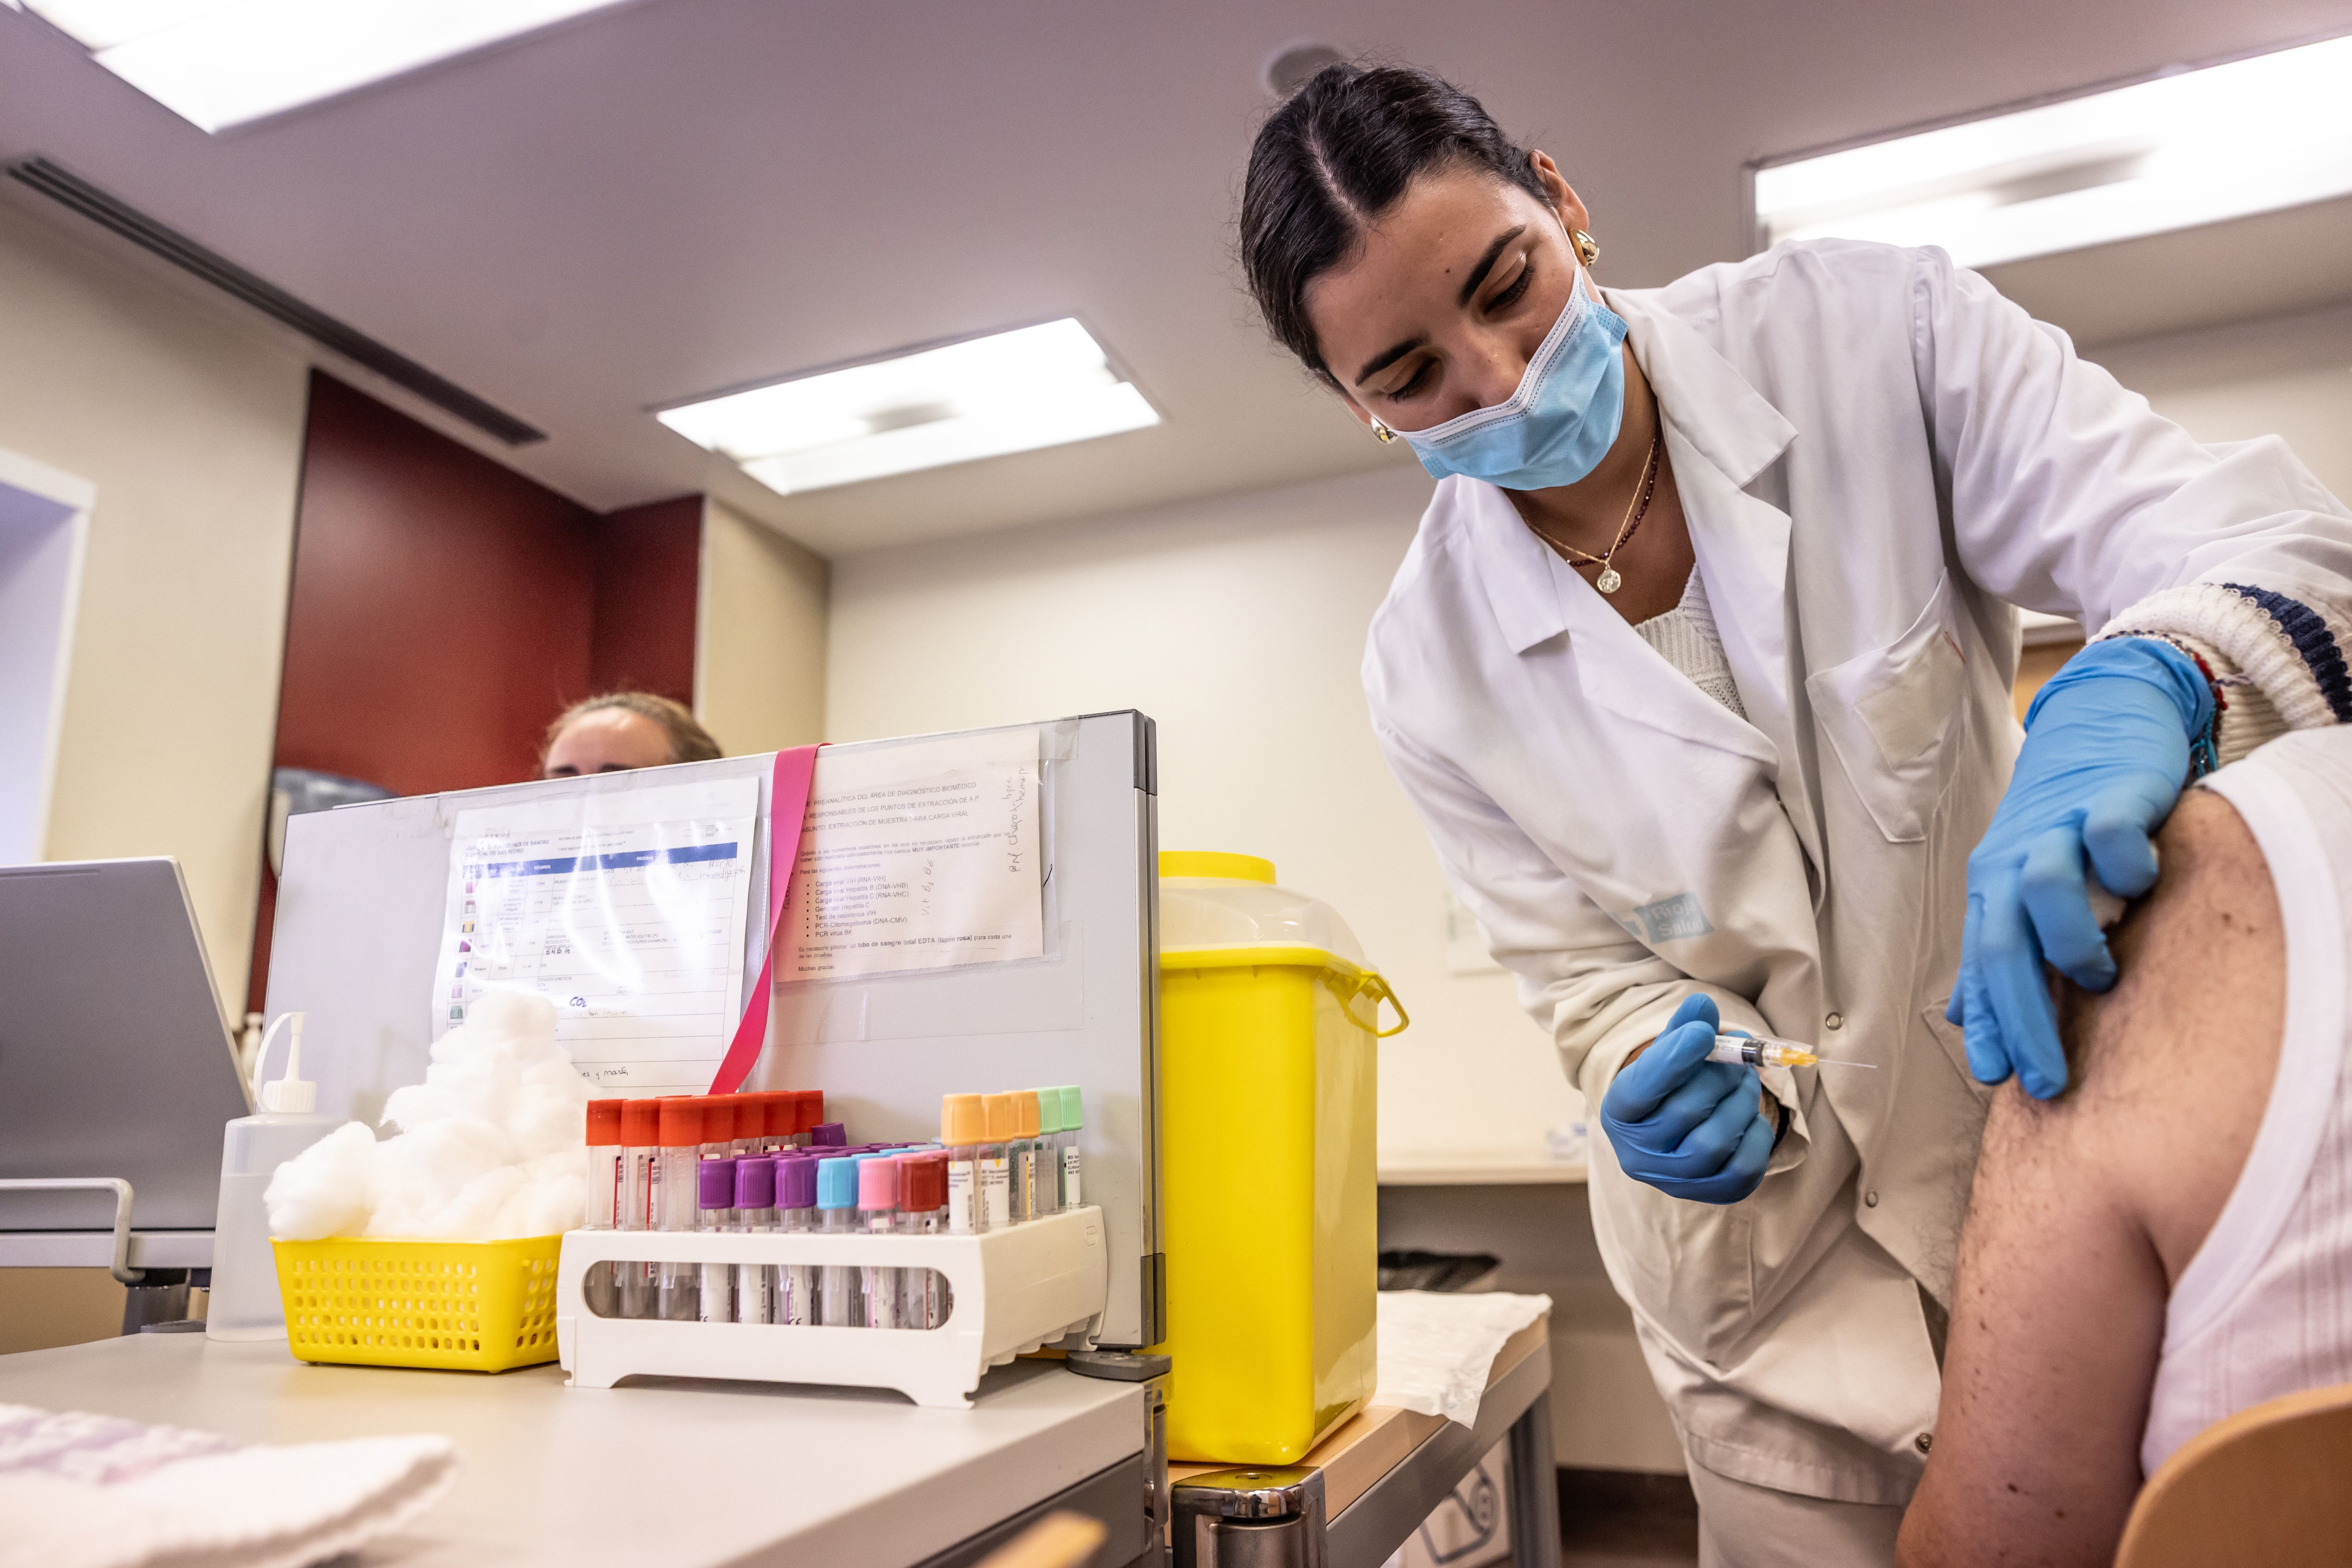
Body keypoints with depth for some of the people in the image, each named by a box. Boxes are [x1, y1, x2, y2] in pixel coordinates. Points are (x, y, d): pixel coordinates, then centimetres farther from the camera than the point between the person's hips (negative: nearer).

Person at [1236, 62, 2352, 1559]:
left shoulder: (1861, 325, -16)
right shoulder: (1432, 668, -14)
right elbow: (1601, 975, -7)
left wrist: (2145, 686, -43)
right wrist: (1669, 1087, -29)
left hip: (2076, 1113, 1)